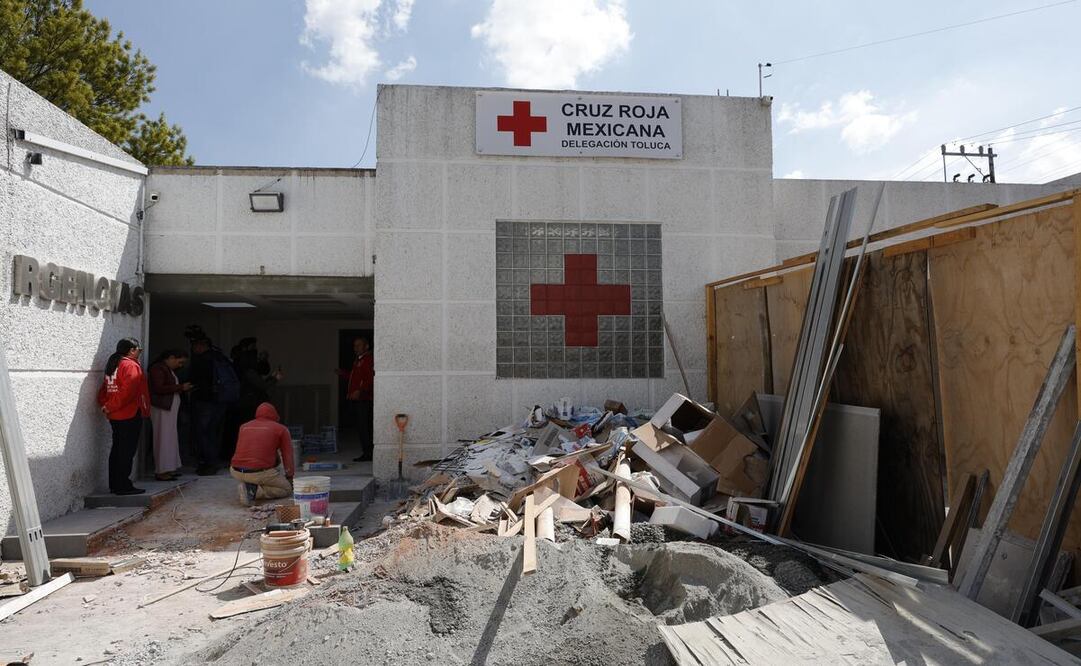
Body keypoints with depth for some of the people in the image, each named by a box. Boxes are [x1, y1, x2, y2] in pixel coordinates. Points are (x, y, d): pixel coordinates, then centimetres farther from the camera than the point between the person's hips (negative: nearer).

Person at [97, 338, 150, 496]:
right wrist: (110, 407, -16)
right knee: (127, 451, -5)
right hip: (130, 415, -9)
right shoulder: (131, 366, -12)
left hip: (115, 416, 9)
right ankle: (123, 486, -3)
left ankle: (114, 485, 19)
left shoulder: (112, 365, 16)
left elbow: (104, 390, 14)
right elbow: (127, 391, -23)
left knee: (117, 450, 14)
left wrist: (106, 406, 6)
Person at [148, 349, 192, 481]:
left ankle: (168, 469, 14)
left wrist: (183, 389, 8)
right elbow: (158, 388, -19)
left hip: (169, 408, 10)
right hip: (161, 408, -10)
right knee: (163, 438, -8)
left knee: (171, 439, 9)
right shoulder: (158, 369, -10)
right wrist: (180, 387, -18)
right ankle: (161, 471, -4)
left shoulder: (170, 370, 20)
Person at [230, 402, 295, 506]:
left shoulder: (244, 427, 19)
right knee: (287, 489, 16)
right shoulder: (281, 429, 7)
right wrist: (289, 478, 28)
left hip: (235, 472, 6)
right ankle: (255, 491, -10)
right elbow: (288, 455, 12)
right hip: (260, 473, -6)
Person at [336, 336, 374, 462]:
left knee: (364, 427, -9)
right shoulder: (357, 360, 21)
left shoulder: (369, 360, -10)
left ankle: (367, 453, -6)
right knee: (362, 426, 11)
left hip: (363, 398, -10)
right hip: (356, 399, 10)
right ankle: (366, 452, 16)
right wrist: (342, 373, 18)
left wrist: (360, 391, -30)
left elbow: (370, 379, -21)